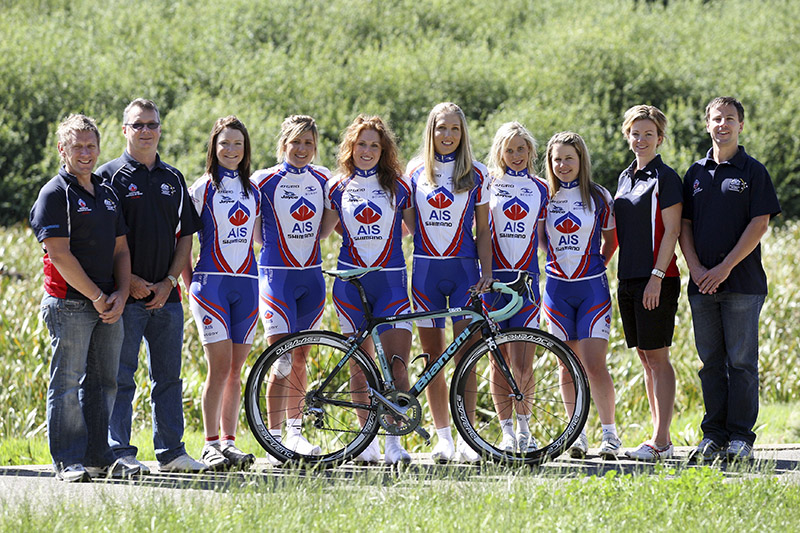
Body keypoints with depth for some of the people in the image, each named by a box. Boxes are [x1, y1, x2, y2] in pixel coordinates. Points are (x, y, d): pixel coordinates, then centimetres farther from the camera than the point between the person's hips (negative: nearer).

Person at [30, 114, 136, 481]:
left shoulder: (106, 194, 17)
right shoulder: (55, 195, -6)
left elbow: (120, 249, 16)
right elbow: (60, 254, -14)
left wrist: (120, 294, 0)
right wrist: (97, 296, -13)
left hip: (108, 305, 7)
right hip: (70, 305, -7)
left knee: (104, 381, 8)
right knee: (67, 383, -4)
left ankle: (99, 457, 15)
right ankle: (69, 461, -2)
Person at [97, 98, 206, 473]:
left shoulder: (173, 179, 14)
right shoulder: (110, 176, -1)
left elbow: (186, 236, 13)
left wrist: (169, 281, -1)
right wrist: (129, 280, -13)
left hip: (166, 296, 5)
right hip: (126, 296, -5)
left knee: (168, 377, 8)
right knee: (121, 377, -2)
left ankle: (171, 451, 13)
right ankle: (119, 453, 1)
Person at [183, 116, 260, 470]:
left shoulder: (253, 191, 14)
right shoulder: (203, 188, 0)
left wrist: (266, 282, 15)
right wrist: (190, 284, -4)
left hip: (246, 285, 4)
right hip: (211, 282, -4)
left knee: (235, 370, 4)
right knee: (219, 368, -11)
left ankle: (229, 441, 8)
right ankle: (210, 444, -7)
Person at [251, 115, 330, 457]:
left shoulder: (322, 179, 7)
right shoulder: (264, 181, -6)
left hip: (311, 277, 4)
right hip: (276, 275, -4)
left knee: (300, 357, 10)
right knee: (281, 361, -10)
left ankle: (294, 432, 20)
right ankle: (274, 439, -7)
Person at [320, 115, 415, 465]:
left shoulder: (397, 186, 4)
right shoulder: (338, 187, 7)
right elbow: (321, 231, 17)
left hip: (390, 282, -1)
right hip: (350, 281, 1)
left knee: (397, 366, -12)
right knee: (360, 366, 4)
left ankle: (393, 441, -7)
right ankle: (368, 440, 12)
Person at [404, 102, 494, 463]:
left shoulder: (476, 174, 5)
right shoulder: (416, 172, 9)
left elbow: (482, 230, 5)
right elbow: (406, 223, 14)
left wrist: (487, 271, -3)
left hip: (463, 270, -1)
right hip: (426, 270, 1)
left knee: (465, 356, -6)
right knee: (433, 355, 2)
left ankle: (465, 438, -2)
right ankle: (443, 438, 8)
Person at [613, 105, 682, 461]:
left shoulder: (665, 178, -6)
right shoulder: (625, 178, 16)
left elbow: (671, 231, -12)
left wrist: (657, 276, -18)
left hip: (656, 280, -8)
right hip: (628, 279, 8)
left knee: (657, 357, -8)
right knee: (645, 358, 8)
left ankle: (660, 441, -8)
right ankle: (661, 439, 12)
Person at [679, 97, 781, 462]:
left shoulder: (753, 172, 1)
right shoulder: (696, 174, 13)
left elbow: (760, 224, -6)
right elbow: (684, 224, 11)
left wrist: (725, 267, -13)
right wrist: (696, 269, -5)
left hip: (742, 282, -4)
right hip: (702, 282, 4)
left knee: (742, 361, -4)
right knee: (711, 362, 6)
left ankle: (741, 437, -1)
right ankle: (713, 435, 10)